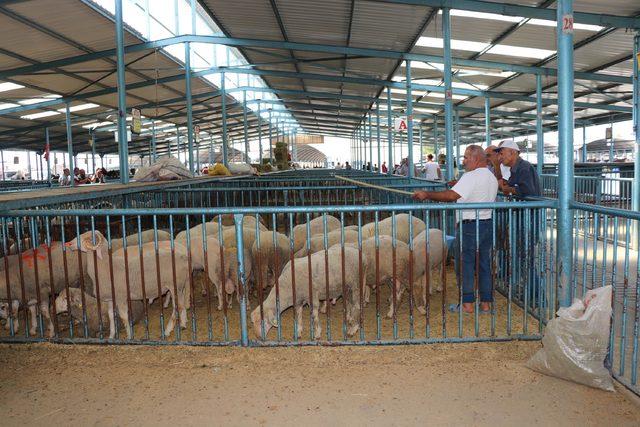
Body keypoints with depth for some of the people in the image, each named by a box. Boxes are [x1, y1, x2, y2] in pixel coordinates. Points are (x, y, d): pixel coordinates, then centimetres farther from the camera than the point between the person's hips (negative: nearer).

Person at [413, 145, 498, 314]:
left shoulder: (471, 177, -17)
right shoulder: (492, 178, 13)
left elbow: (451, 196, -27)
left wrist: (427, 195, -21)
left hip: (469, 226, -8)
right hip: (487, 223, 8)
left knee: (465, 265, 1)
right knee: (484, 264, 12)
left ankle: (467, 304, 7)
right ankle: (486, 303, 17)